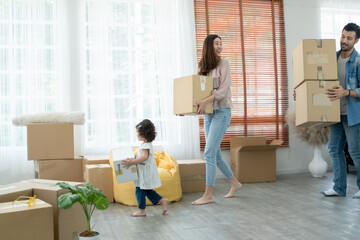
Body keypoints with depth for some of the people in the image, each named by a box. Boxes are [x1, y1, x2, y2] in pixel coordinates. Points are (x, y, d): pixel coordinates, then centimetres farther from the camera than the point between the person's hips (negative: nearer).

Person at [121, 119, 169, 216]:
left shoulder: (146, 145, -19)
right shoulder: (146, 144, 14)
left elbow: (145, 157, -33)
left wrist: (132, 162, -35)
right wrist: (132, 160, 18)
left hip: (145, 173, -10)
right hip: (144, 173, 10)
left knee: (140, 191, -1)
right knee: (148, 191, 17)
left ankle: (142, 211, 9)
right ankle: (163, 201, 19)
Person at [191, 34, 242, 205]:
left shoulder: (223, 63, -4)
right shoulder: (202, 66, 12)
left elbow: (223, 89, -14)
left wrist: (206, 100, -28)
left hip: (222, 111, -6)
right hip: (208, 113, 6)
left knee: (209, 153, -11)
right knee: (215, 155, 10)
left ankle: (208, 195, -4)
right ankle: (235, 183, 28)